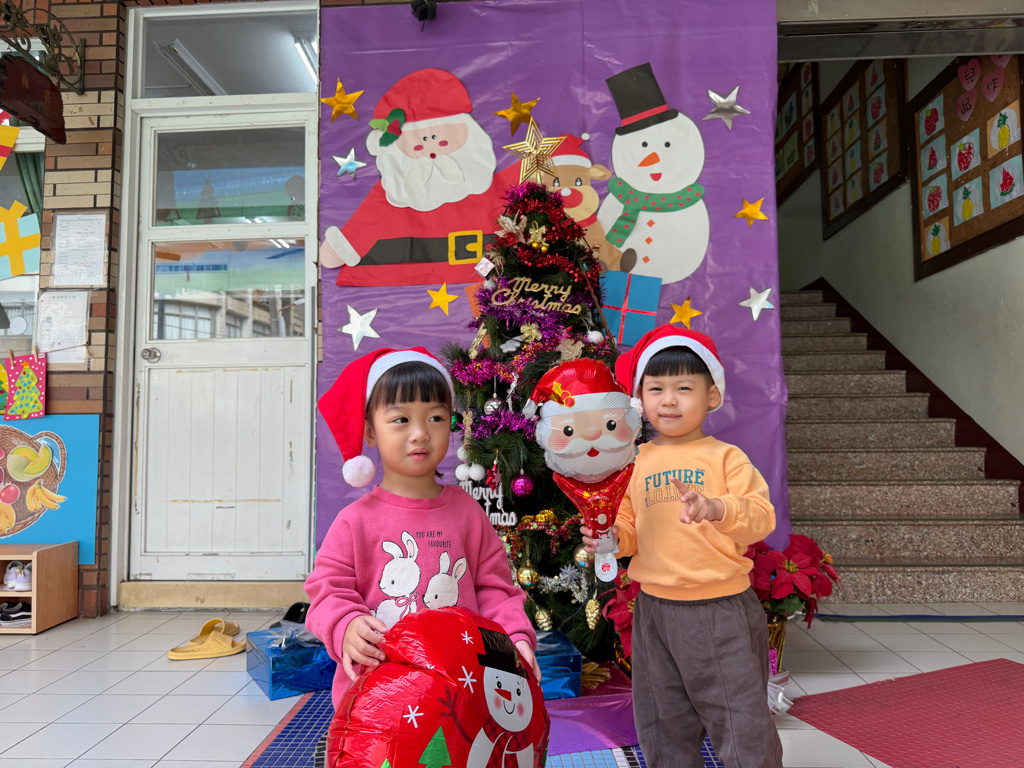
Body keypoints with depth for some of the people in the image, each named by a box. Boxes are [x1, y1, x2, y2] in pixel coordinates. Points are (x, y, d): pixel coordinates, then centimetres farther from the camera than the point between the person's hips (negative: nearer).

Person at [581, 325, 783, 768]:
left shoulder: (725, 457, -5)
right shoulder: (635, 462, 5)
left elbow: (761, 516, -15)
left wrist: (718, 508, -32)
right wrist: (612, 537, -9)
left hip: (720, 609, -4)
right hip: (654, 609, 4)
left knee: (740, 717, 7)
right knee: (664, 723, 19)